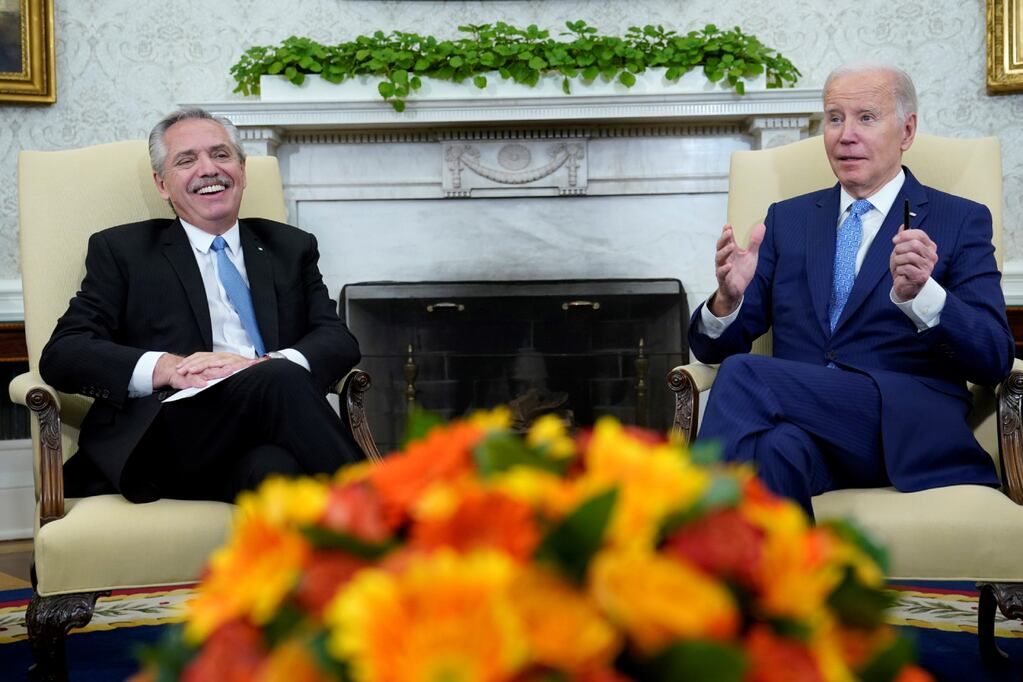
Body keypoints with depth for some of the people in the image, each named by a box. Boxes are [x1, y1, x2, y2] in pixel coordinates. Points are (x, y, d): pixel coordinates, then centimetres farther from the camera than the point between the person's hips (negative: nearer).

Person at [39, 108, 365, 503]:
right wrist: (167, 368, -13)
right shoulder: (121, 250, 18)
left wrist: (268, 365, -12)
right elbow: (61, 354, 6)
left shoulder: (292, 248, 25)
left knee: (275, 467, -36)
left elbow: (340, 341, 12)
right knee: (280, 381, -32)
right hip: (170, 436, -2)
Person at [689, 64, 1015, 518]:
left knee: (744, 376, -27)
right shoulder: (786, 219, 20)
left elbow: (994, 360, -1)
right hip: (799, 422, 2)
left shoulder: (961, 222, 11)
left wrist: (919, 293, -21)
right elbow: (718, 348, 15)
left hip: (908, 433, -2)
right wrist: (728, 299, -10)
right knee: (777, 445, -36)